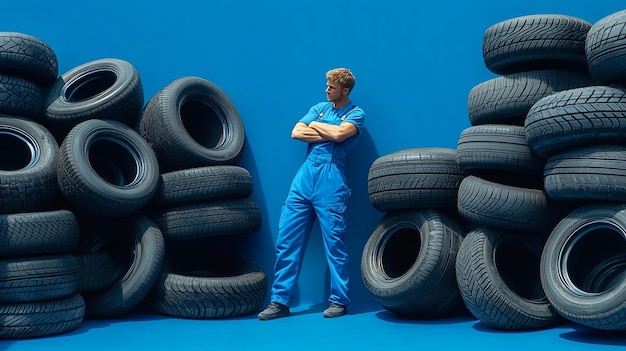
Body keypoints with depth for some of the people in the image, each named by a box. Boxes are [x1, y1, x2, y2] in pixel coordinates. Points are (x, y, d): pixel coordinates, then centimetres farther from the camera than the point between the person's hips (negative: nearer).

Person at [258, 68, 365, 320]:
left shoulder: (355, 113, 4)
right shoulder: (319, 108, 19)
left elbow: (339, 134, -16)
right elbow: (296, 132, 6)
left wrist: (316, 126, 1)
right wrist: (327, 134, -4)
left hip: (331, 183, -5)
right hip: (304, 179, 5)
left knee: (334, 242, -2)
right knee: (286, 240, 2)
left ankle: (339, 301, 12)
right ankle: (279, 301, 7)